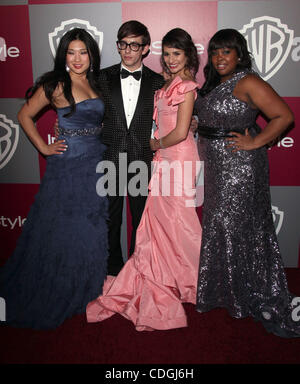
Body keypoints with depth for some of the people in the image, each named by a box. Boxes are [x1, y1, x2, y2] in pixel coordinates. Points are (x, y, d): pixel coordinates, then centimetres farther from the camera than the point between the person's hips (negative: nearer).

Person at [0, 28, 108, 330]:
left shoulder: (94, 83, 11)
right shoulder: (55, 84, -7)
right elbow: (25, 115, -1)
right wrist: (44, 148, -5)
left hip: (97, 163, 6)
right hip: (68, 165, -6)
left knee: (91, 230, 13)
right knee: (63, 230, 3)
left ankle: (83, 292, 33)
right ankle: (52, 296, 25)